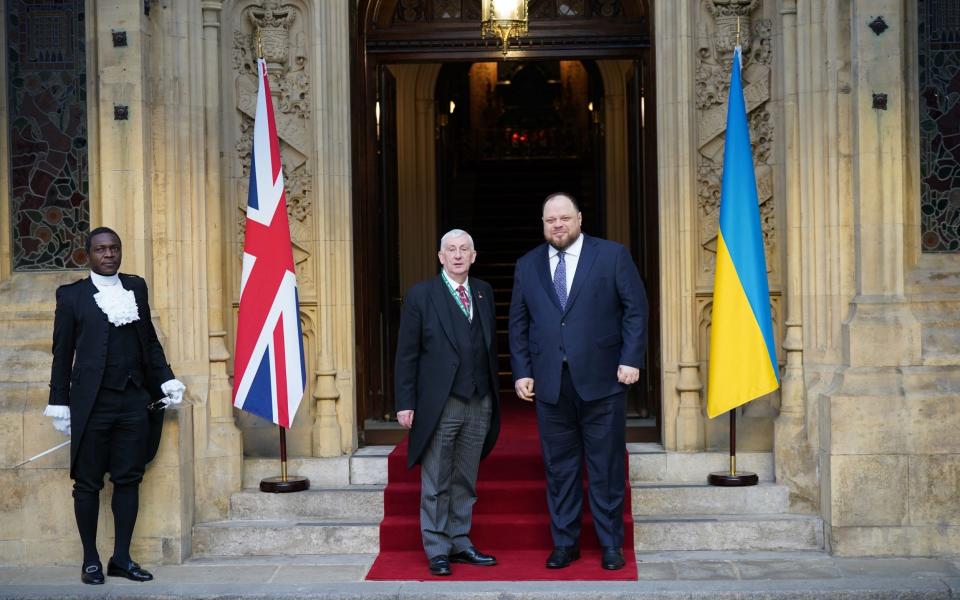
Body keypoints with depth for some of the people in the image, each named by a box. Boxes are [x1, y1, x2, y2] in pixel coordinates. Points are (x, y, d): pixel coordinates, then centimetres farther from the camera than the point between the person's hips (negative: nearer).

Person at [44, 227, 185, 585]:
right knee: (88, 483, 4)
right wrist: (60, 403, -1)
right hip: (92, 404, -3)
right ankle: (90, 560, 15)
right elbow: (62, 353, 2)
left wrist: (166, 380, 7)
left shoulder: (136, 287, 11)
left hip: (135, 401, 3)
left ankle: (121, 559, 16)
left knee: (128, 480, 7)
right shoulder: (72, 295, 2)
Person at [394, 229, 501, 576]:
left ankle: (459, 544, 23)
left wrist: (493, 396, 7)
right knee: (436, 484, 3)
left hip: (479, 404, 4)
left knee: (465, 482, 12)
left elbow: (491, 346, 11)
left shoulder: (484, 293, 11)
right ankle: (437, 551, 13)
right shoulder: (421, 295, -2)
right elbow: (407, 353, -3)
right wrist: (405, 403, -8)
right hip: (440, 405, -4)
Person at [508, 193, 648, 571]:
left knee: (606, 466, 5)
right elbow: (518, 324, 11)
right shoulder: (527, 265, 11)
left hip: (602, 380, -2)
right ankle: (564, 543, 18)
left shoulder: (613, 255, 2)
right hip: (550, 383, 3)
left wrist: (630, 360, -8)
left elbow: (636, 309, 0)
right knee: (559, 467, 8)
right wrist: (521, 372, 3)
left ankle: (610, 545, 16)